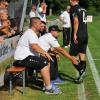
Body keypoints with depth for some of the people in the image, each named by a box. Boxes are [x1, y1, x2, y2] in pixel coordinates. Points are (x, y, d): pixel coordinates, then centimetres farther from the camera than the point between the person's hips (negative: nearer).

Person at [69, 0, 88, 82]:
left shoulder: (74, 8, -7)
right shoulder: (84, 10, 15)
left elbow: (76, 21, -18)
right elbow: (84, 22, 15)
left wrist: (74, 34, -19)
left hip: (78, 36, -7)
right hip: (85, 35, 7)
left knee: (72, 55, -2)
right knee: (82, 55, 10)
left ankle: (81, 71, -16)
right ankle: (82, 71, 10)